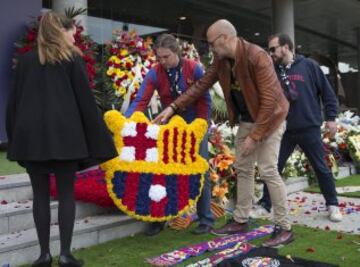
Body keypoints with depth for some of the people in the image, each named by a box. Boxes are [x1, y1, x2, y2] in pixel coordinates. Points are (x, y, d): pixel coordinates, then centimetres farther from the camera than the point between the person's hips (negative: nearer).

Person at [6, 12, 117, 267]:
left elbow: (13, 101, 11)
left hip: (30, 134, 3)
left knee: (41, 195, 8)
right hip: (64, 134, -3)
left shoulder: (26, 60, 11)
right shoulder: (72, 59, 1)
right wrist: (97, 140, 2)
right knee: (66, 193, 5)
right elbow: (86, 101, -2)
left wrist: (14, 136, 17)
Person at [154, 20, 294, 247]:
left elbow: (269, 100, -27)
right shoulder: (222, 61, -3)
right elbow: (201, 85, 2)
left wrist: (254, 136, -25)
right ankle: (241, 221, 23)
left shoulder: (257, 57, -26)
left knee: (268, 170, -11)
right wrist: (173, 107, -5)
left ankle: (284, 228, -1)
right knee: (243, 169, 11)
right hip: (247, 119, 8)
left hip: (270, 117, -8)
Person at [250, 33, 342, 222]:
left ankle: (333, 206, 22)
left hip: (310, 128, -2)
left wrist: (331, 117, -2)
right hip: (283, 130, 3)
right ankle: (265, 206, 15)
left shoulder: (309, 66, -1)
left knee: (321, 168, 7)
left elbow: (327, 92, 2)